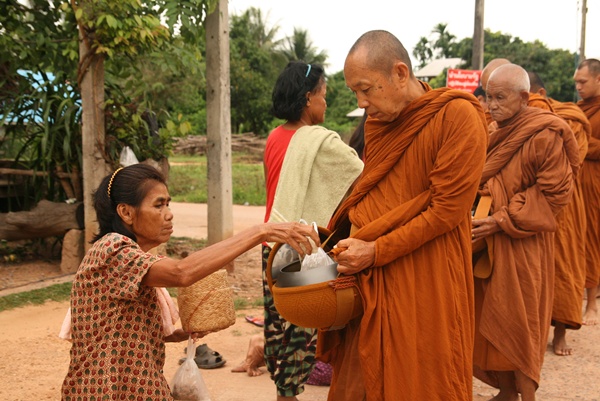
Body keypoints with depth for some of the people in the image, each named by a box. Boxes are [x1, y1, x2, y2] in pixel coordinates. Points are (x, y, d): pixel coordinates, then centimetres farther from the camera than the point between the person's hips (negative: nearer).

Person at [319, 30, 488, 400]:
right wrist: (355, 239, 3)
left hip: (426, 283, -6)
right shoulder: (376, 123, 10)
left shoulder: (457, 116, -12)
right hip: (371, 281, 7)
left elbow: (447, 208, -15)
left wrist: (376, 251, -15)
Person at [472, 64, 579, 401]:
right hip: (488, 243, 7)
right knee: (493, 321, 10)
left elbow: (555, 194, -14)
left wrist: (502, 221, -18)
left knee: (518, 325, -1)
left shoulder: (545, 135, -12)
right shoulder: (496, 132, 11)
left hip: (522, 246, -7)